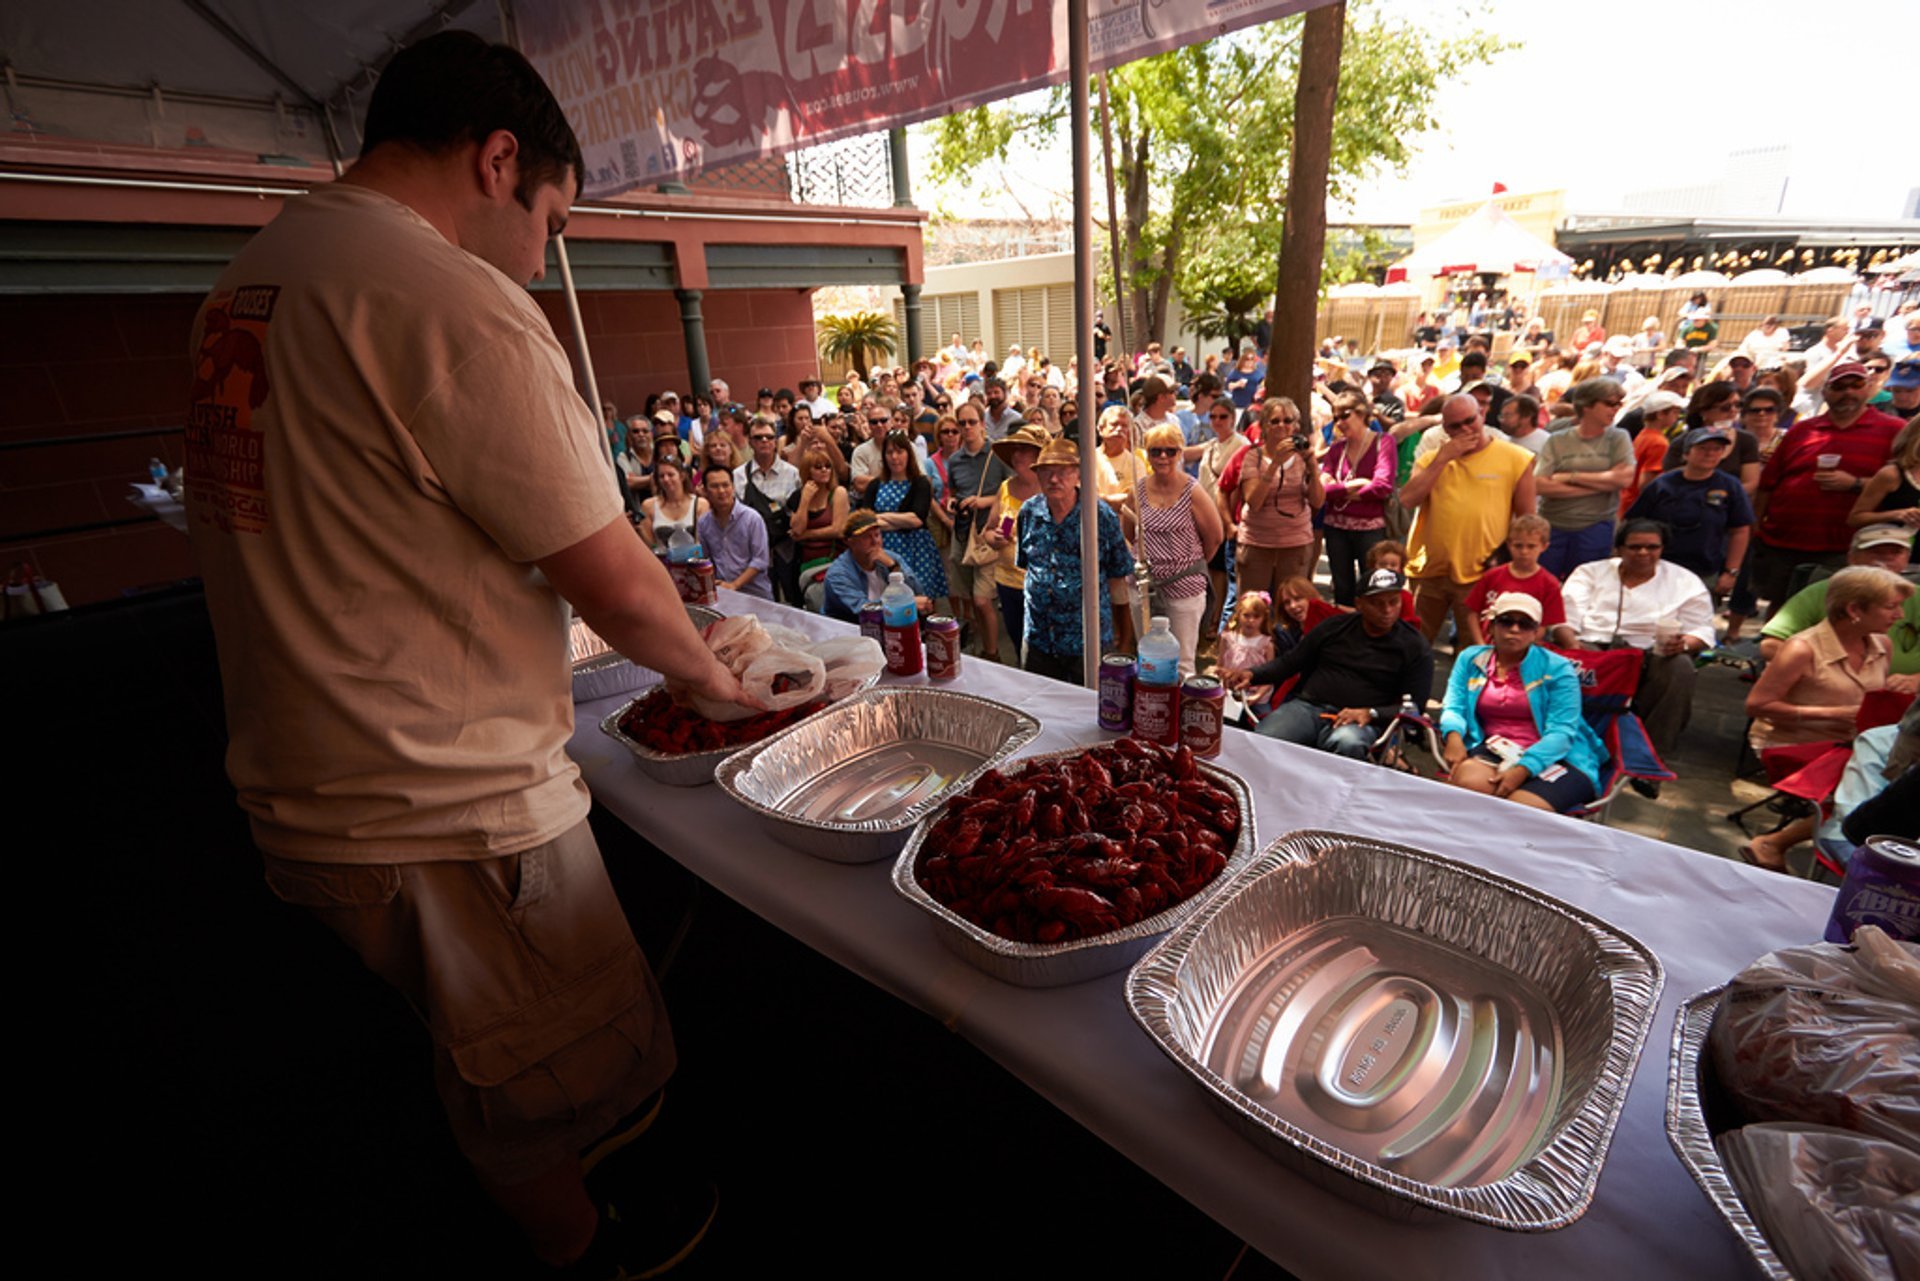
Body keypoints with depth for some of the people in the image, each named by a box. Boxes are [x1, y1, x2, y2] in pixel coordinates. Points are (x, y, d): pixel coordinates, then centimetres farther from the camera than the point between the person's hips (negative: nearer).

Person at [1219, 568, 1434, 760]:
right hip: (1306, 706, 2)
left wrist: (1370, 713, -12)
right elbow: (1289, 662, 19)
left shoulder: (1415, 648, 11)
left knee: (1347, 744, -41)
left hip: (1358, 721, -1)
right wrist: (1252, 674, 0)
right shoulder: (1334, 627, 16)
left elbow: (1414, 705, 7)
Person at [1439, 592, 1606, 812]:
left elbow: (1561, 731, -9)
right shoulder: (1471, 659, 11)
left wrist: (1522, 769, -24)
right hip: (1493, 751, 2)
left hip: (1553, 759, -2)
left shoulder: (1557, 669, 1)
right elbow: (1454, 706, 5)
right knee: (1466, 783, -33)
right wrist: (1453, 735, -21)